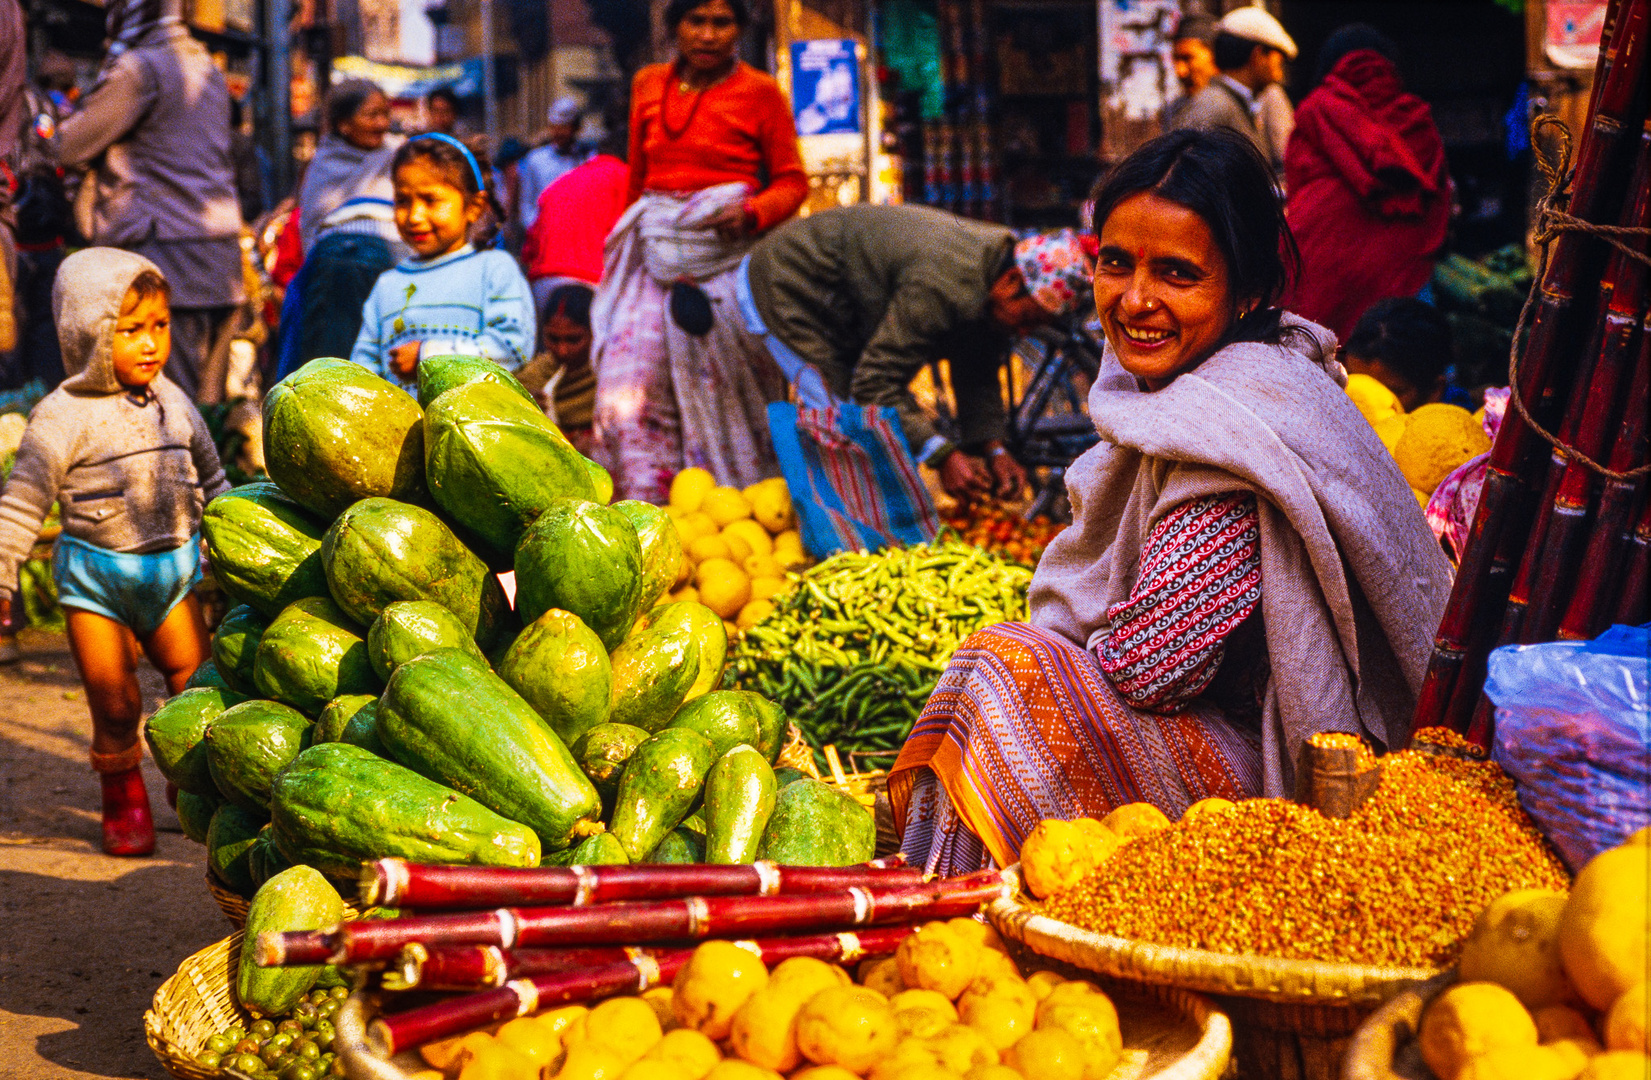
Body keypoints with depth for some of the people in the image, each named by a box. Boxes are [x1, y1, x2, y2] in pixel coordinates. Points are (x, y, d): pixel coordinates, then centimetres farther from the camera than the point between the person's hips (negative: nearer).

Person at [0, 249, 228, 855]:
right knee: (115, 704, 3)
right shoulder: (63, 417, -12)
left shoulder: (174, 403, 5)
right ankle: (123, 797, 25)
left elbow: (210, 480, 18)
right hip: (95, 581, -4)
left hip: (173, 573, 4)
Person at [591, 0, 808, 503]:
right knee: (627, 394, -8)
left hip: (724, 254, -3)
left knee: (721, 394, -2)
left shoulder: (761, 93, 2)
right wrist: (623, 246, 25)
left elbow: (793, 181, 5)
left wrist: (752, 213, -14)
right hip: (654, 254, 4)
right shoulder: (648, 85, 14)